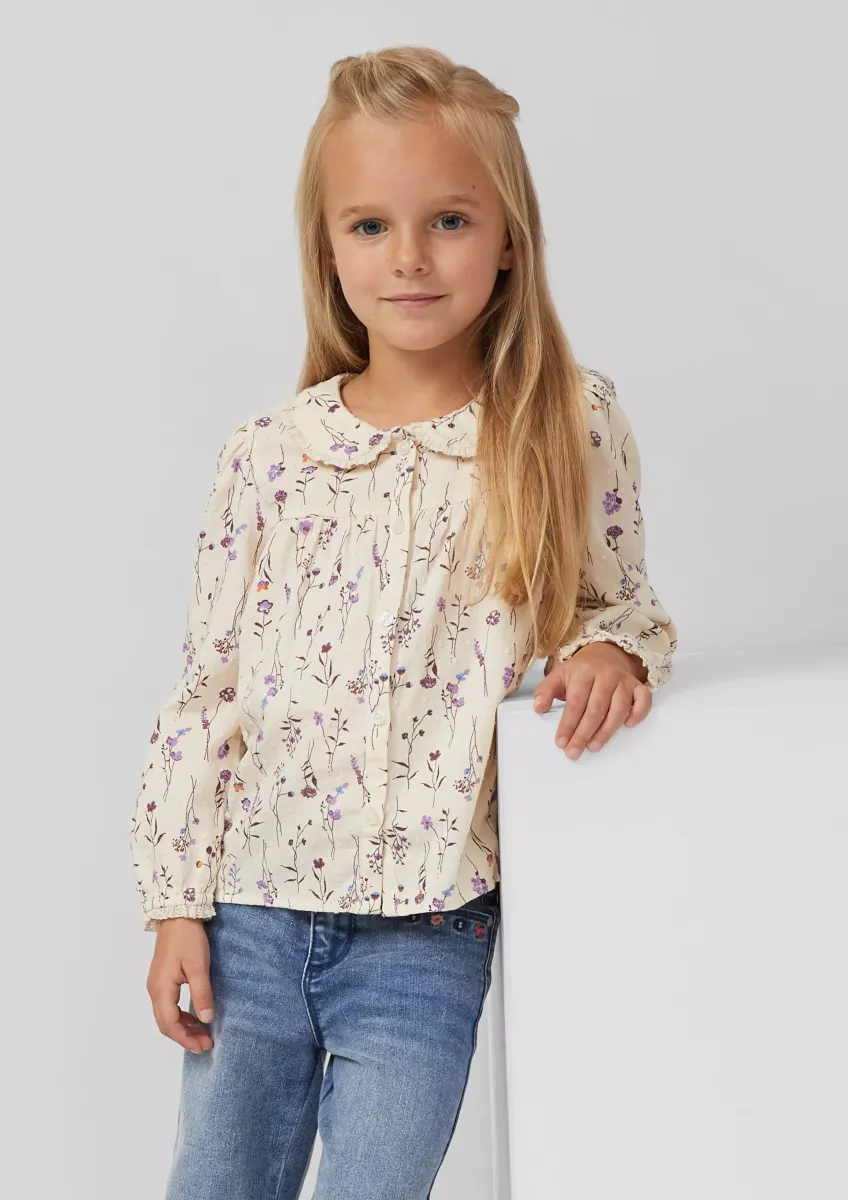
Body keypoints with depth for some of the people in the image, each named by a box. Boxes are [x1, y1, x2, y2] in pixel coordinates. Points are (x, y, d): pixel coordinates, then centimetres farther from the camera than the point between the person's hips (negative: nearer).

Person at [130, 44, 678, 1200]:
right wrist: (179, 900, 2)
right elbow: (205, 685, 3)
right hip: (251, 913, 2)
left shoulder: (573, 429, -4)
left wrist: (611, 644, -15)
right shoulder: (268, 454, -1)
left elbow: (621, 599, 9)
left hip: (428, 933, -2)